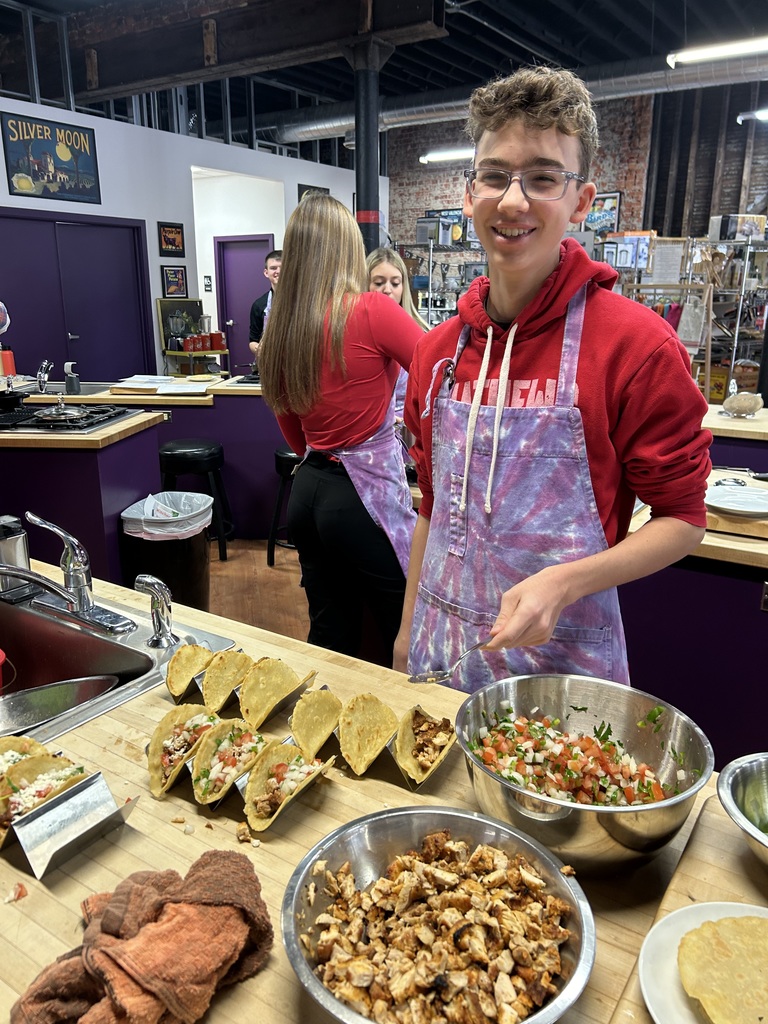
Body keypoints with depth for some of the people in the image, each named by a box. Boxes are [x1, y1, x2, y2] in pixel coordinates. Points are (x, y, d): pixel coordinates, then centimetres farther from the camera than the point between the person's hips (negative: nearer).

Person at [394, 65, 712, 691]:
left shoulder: (637, 345, -14)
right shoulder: (438, 351, 1)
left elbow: (683, 520, -9)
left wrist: (561, 583, -23)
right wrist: (410, 627, 12)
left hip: (562, 657, -4)